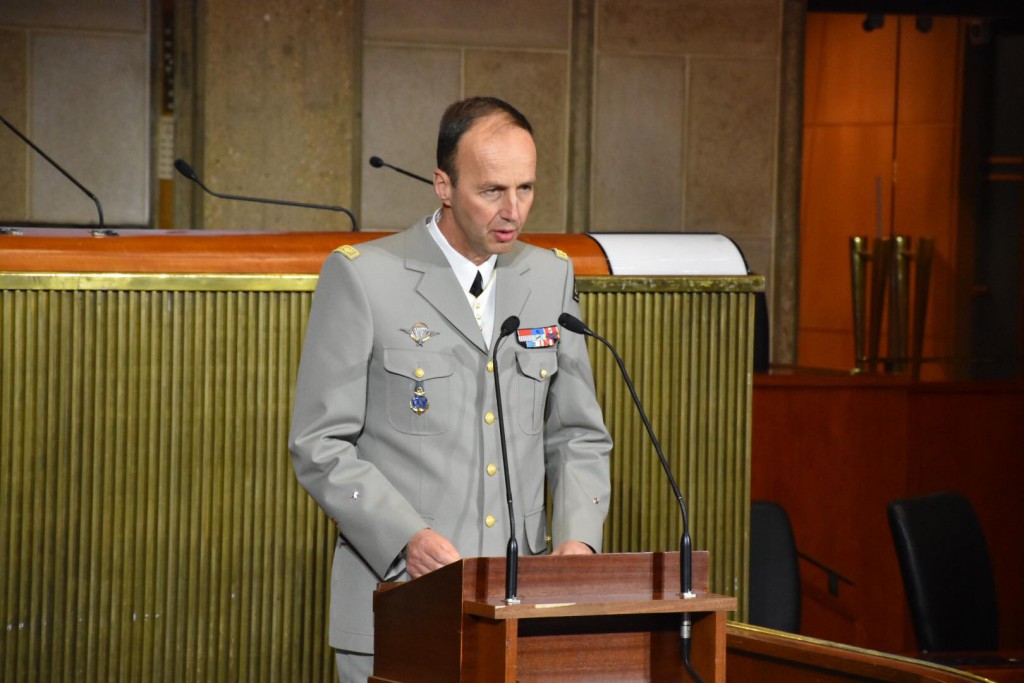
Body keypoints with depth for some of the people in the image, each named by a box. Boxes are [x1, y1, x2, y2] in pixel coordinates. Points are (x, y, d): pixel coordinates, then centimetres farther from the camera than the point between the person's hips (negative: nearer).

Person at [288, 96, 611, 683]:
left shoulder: (551, 277, 10)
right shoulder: (361, 277, -5)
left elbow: (576, 435, 14)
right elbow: (321, 446, -7)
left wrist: (578, 538, -4)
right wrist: (408, 539, -20)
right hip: (399, 601, -4)